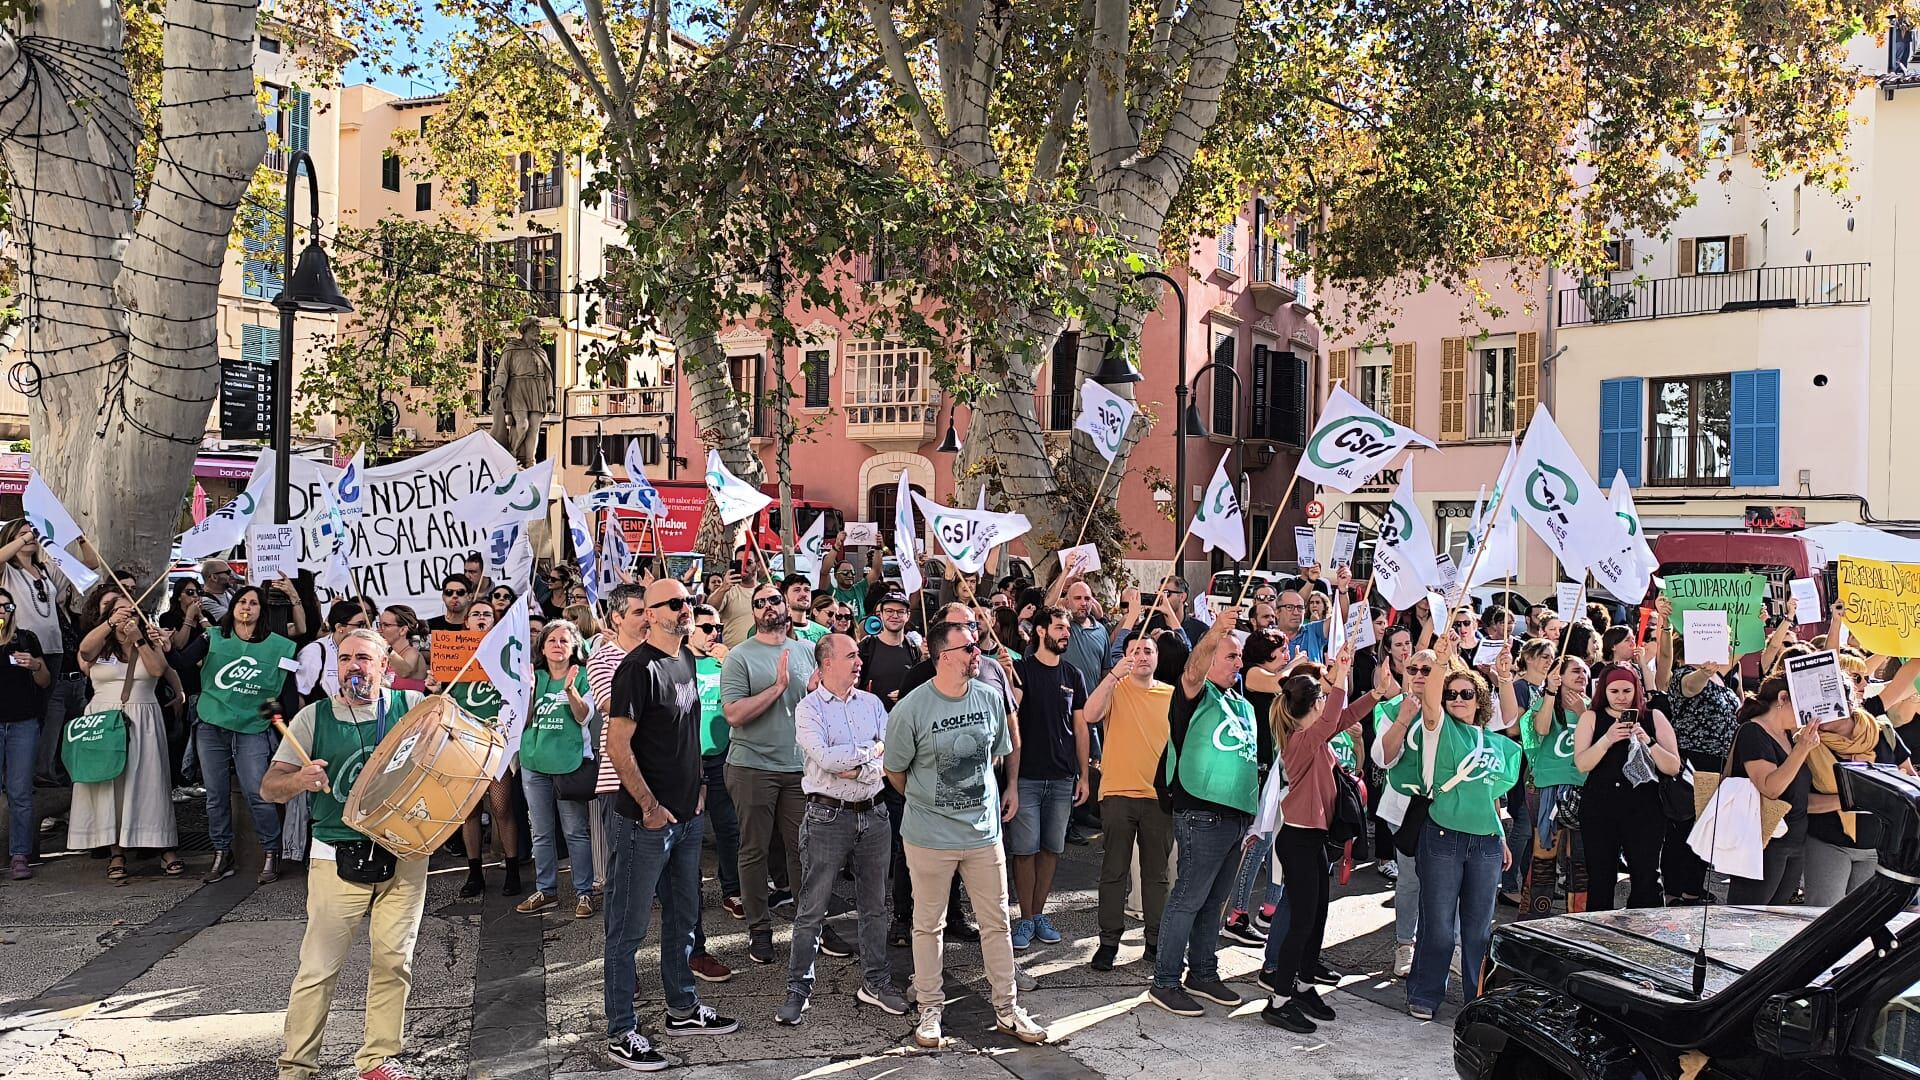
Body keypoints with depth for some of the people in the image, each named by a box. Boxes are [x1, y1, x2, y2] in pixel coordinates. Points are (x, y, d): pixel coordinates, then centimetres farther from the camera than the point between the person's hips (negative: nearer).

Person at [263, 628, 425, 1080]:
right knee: (319, 966, -2)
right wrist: (299, 780, -22)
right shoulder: (313, 718, 3)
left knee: (393, 959, 2)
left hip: (404, 852, 1)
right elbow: (268, 788, 2)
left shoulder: (413, 707, 4)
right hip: (337, 858, -1)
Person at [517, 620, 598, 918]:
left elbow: (583, 717, -9)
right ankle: (546, 890, 20)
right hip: (534, 762, 4)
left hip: (570, 762, -4)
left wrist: (570, 689, -24)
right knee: (541, 833, 11)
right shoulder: (535, 677, 10)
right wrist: (527, 688, -13)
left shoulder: (582, 677, 1)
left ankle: (584, 892, 6)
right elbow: (524, 718, 2)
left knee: (576, 832, -1)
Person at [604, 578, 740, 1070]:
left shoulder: (685, 659, 9)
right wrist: (651, 807, -17)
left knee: (682, 916, 20)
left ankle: (683, 1008, 34)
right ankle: (621, 1033, 11)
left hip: (687, 815, 9)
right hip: (644, 820, -9)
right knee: (628, 927, 2)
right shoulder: (639, 668, -17)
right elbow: (618, 745, -20)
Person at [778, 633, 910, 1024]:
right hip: (828, 815, -5)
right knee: (812, 909, 0)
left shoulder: (872, 703, 10)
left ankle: (875, 983, 24)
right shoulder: (808, 708, -4)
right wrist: (872, 750, -9)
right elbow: (824, 757, -19)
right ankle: (798, 989, 10)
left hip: (873, 814, 5)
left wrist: (857, 770, -15)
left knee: (875, 905, 12)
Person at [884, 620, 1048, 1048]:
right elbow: (894, 771, -1)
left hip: (984, 831, 3)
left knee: (997, 923, 10)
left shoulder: (991, 698, -2)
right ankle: (930, 1010, 24)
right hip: (930, 836, -3)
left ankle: (1007, 1009, 22)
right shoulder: (910, 709, -15)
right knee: (928, 925, 10)